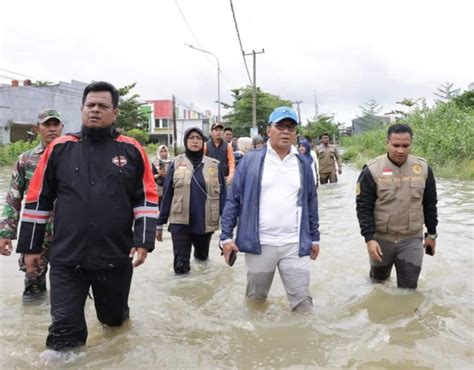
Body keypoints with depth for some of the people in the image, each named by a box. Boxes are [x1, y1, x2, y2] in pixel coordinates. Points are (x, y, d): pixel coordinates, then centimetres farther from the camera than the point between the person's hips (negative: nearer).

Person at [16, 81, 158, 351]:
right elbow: (38, 199, 6)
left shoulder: (131, 150, -1)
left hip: (117, 257, 1)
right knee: (65, 328, 2)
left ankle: (116, 311, 54)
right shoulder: (60, 148, 2)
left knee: (114, 317, 21)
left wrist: (143, 241, -10)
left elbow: (147, 198, -1)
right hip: (66, 258, 0)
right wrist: (31, 246, 7)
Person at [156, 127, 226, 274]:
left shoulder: (213, 165, 3)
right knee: (180, 266, -5)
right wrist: (160, 223, 1)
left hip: (206, 222, 2)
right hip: (180, 222, -1)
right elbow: (167, 195, 2)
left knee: (202, 256, 20)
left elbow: (221, 194, 2)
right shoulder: (176, 164, 1)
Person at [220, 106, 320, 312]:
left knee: (302, 299, 5)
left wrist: (314, 237, 14)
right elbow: (233, 200, -1)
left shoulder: (302, 164, 7)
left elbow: (311, 202, 14)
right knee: (256, 298, 16)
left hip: (295, 245, 2)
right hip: (260, 244, -1)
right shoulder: (250, 160, -3)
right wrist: (226, 236, -5)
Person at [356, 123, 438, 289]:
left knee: (408, 288, 4)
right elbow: (364, 207, -11)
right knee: (378, 279, 21)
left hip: (412, 240, 1)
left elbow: (430, 204, 8)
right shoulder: (372, 170, -13)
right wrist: (369, 238, -17)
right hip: (380, 239, -1)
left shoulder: (423, 168, -3)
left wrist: (432, 234, 11)